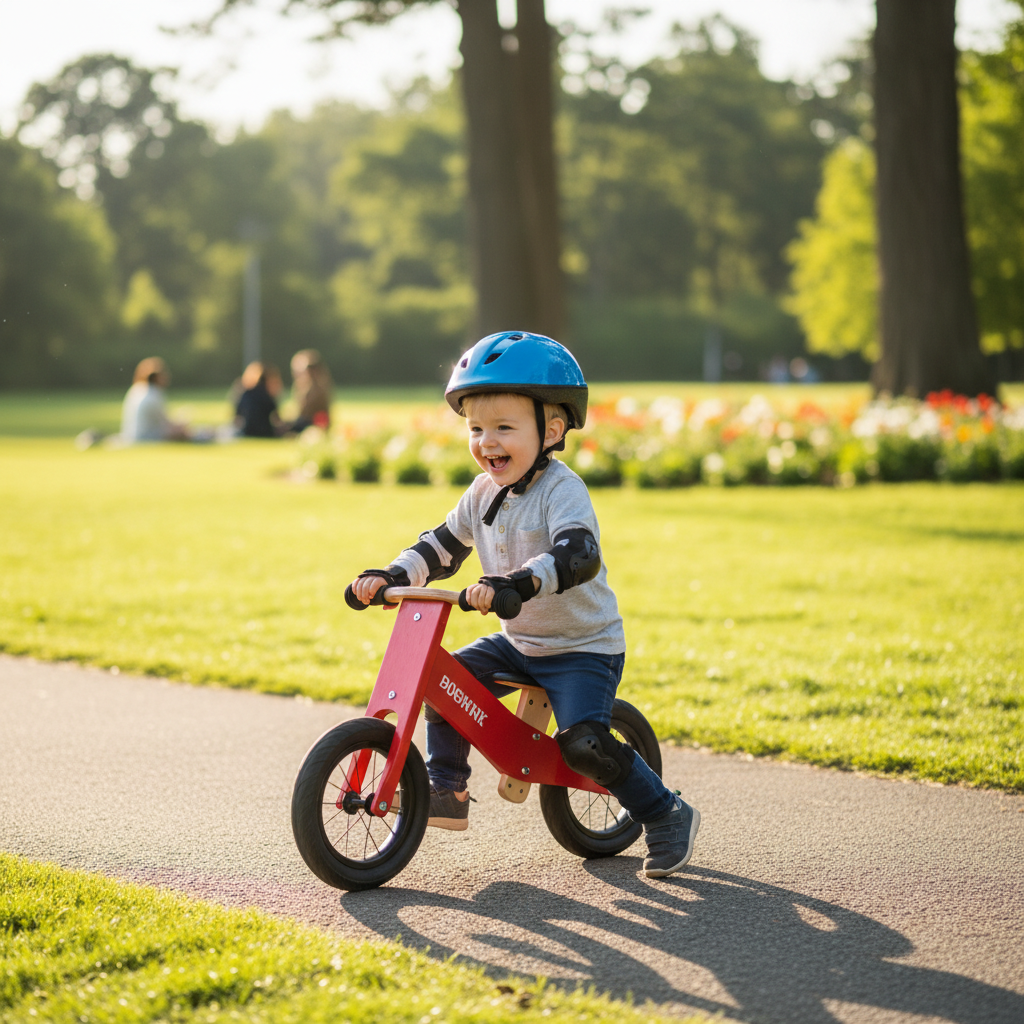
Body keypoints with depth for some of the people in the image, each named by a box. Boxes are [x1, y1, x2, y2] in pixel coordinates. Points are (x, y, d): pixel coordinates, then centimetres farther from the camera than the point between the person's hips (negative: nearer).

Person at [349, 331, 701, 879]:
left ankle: (668, 816, -4)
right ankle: (446, 792, 13)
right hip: (518, 642, 8)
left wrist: (515, 582, -53)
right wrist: (390, 576, -6)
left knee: (584, 742, -23)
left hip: (584, 648, -8)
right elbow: (441, 547, 11)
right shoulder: (482, 494, 2)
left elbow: (578, 555, -39)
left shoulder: (562, 490, -21)